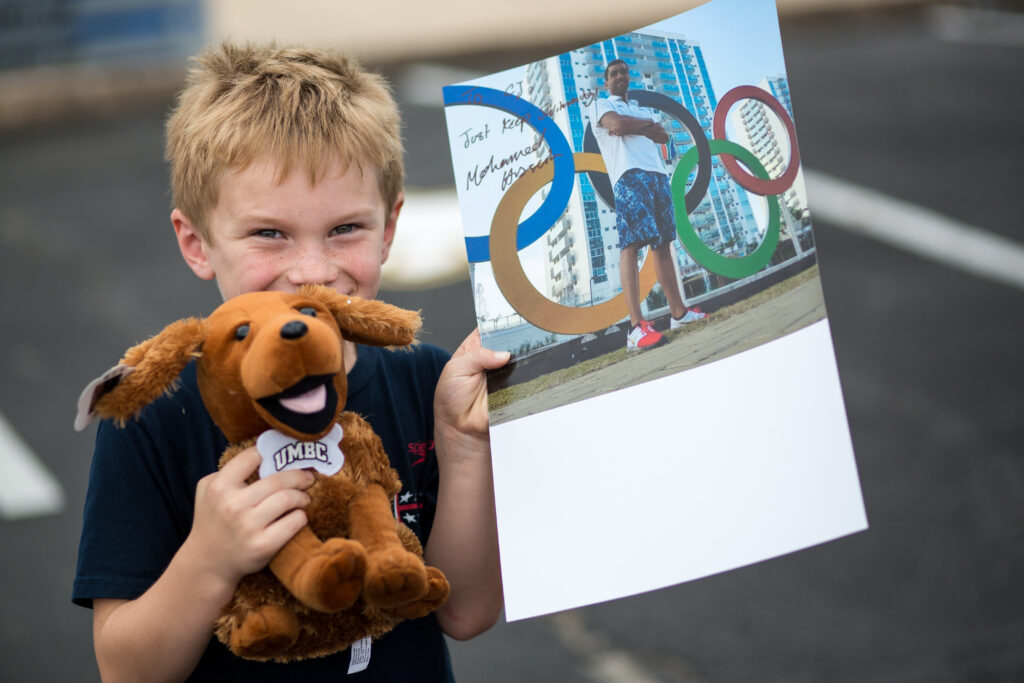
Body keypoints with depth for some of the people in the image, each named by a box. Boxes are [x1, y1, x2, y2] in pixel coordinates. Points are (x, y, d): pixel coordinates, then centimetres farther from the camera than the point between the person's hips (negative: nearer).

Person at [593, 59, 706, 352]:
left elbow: (663, 136, 14)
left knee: (662, 243, 7)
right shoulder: (601, 105, 12)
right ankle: (637, 326, -27)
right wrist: (647, 124, 6)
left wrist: (631, 126, -2)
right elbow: (617, 124, -11)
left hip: (658, 175, 8)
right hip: (629, 176, -7)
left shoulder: (639, 110, 32)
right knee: (630, 243, -17)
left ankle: (678, 312, 11)